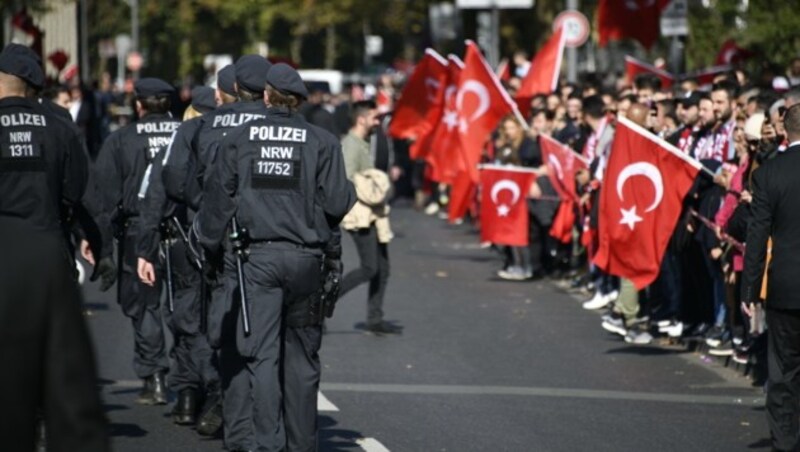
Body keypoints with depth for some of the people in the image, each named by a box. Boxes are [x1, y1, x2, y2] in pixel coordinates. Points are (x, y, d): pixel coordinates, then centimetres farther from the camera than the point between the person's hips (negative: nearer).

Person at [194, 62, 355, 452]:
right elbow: (338, 203, -5)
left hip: (255, 257, 0)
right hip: (305, 256, 1)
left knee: (261, 353, -1)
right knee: (301, 354, 11)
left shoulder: (239, 138, 2)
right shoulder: (321, 141, -1)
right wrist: (349, 192, 17)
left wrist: (208, 244, 16)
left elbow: (218, 198, 4)